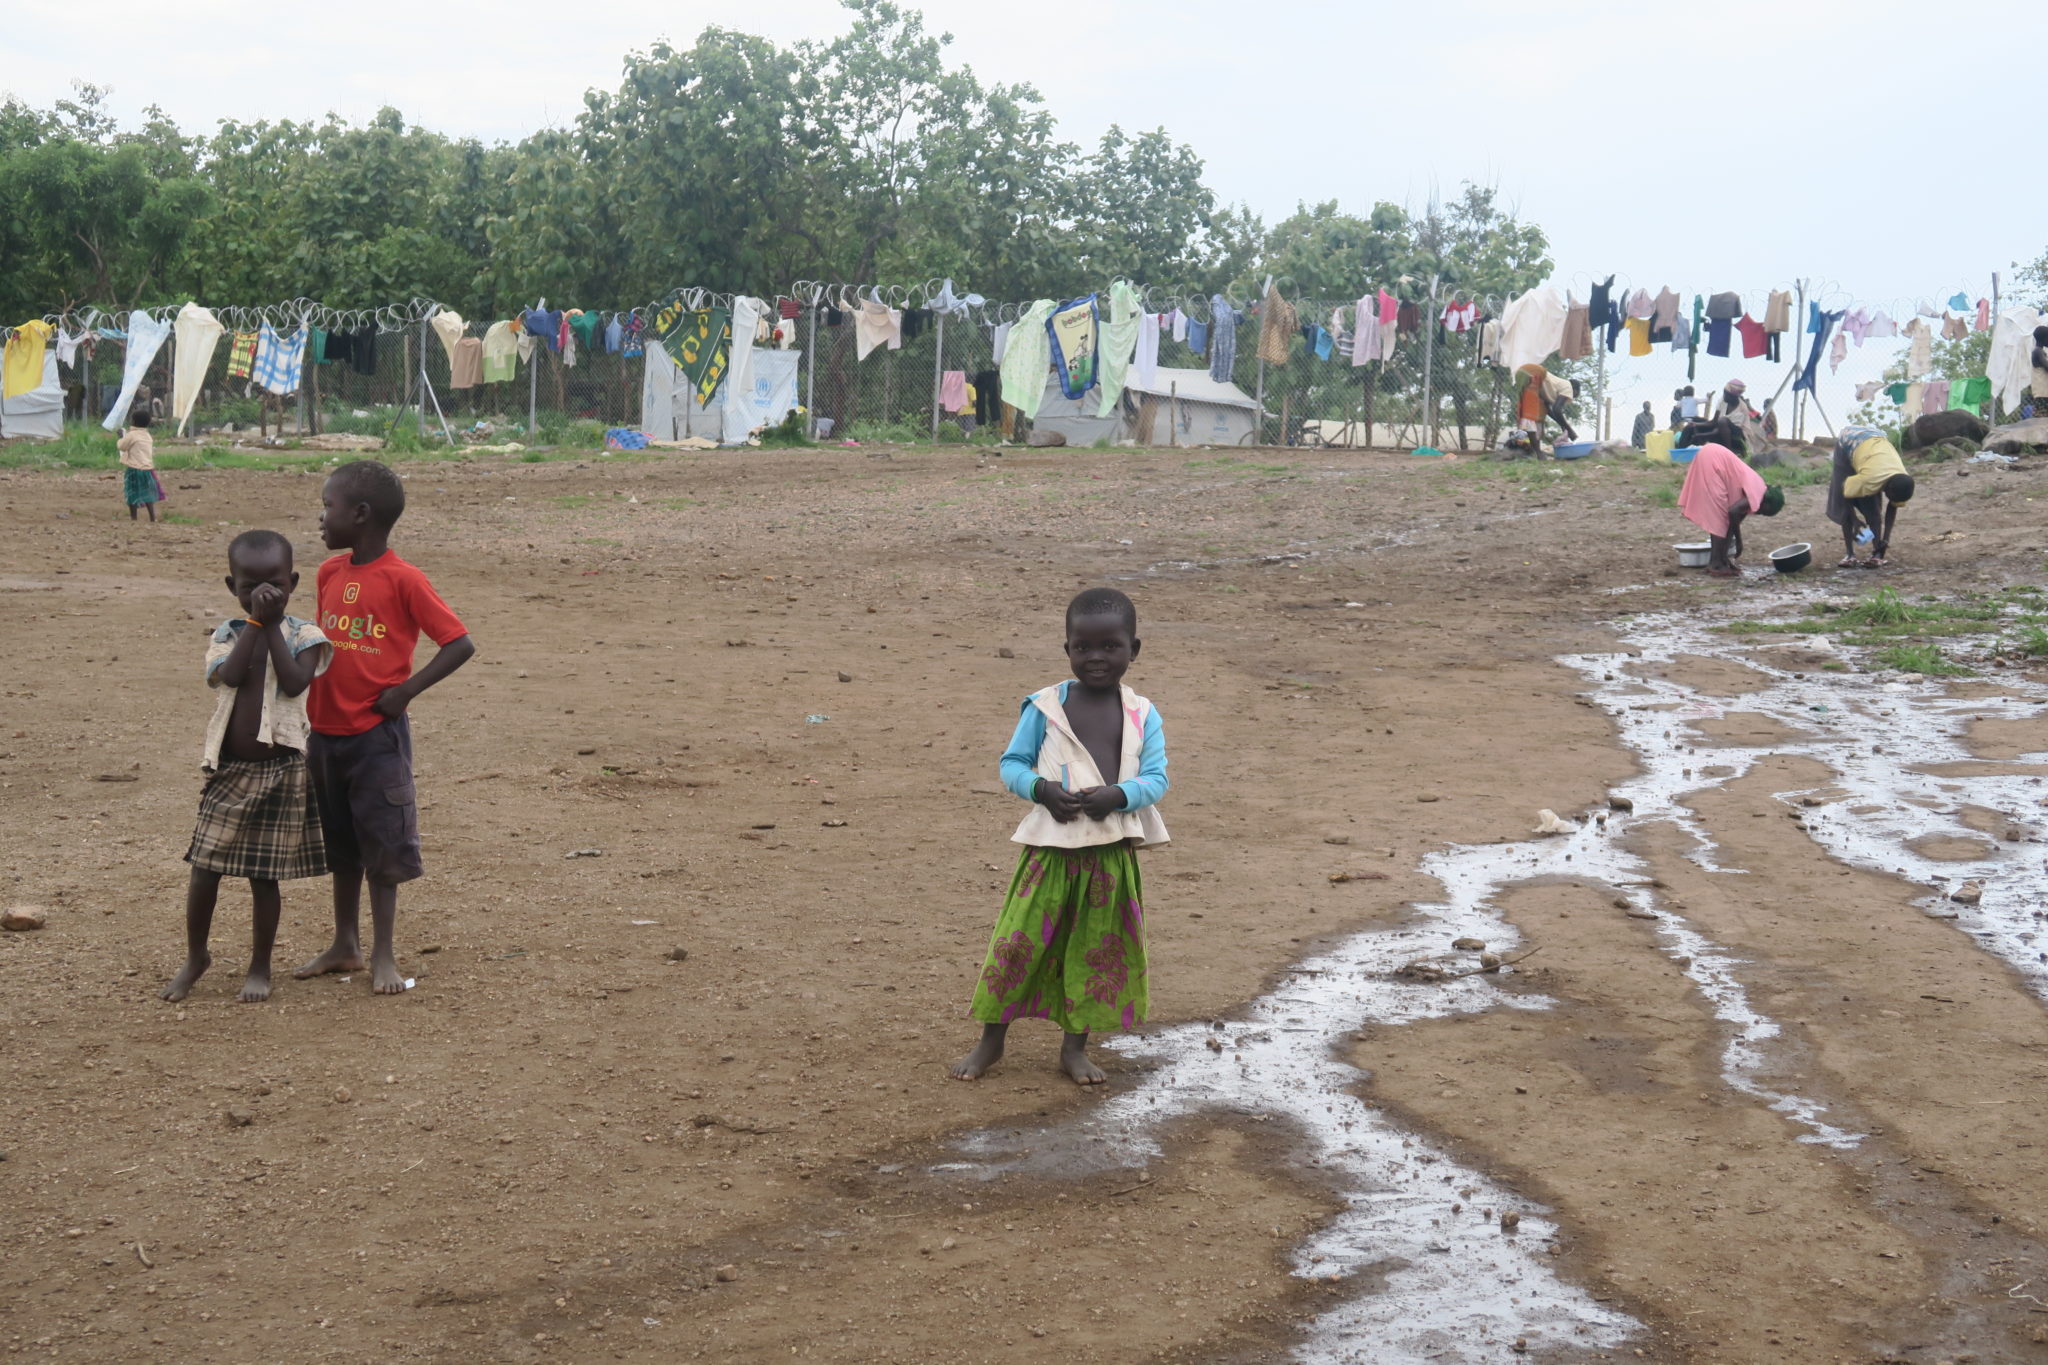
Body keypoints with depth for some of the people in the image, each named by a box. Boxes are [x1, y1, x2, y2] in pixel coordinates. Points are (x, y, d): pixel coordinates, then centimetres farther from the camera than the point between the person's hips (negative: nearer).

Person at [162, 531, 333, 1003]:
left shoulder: (302, 635, -2)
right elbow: (231, 675, -18)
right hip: (228, 768, 2)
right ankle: (196, 956, 23)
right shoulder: (228, 634, 2)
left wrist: (273, 626, -14)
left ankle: (260, 966, 19)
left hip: (280, 770, -2)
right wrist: (255, 621, -16)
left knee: (264, 874, 5)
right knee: (204, 867, 4)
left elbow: (294, 683, -19)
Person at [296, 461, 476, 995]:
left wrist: (406, 690, -16)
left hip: (377, 735, -7)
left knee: (382, 845, 1)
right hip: (326, 731, 7)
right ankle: (345, 946, 27)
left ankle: (383, 956, 10)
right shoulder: (330, 574, 7)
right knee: (340, 845, 15)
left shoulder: (403, 580, -14)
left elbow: (460, 643, -14)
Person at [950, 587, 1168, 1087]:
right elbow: (1012, 763, 2)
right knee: (1020, 939, 2)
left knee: (1097, 949, 9)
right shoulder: (1045, 707, -2)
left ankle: (1075, 1046, 25)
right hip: (1051, 847, -1)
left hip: (1113, 853, 1)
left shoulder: (1142, 715, 1)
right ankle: (991, 1040, 17)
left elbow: (1156, 777, -2)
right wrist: (1042, 789, -18)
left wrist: (1118, 794, -21)